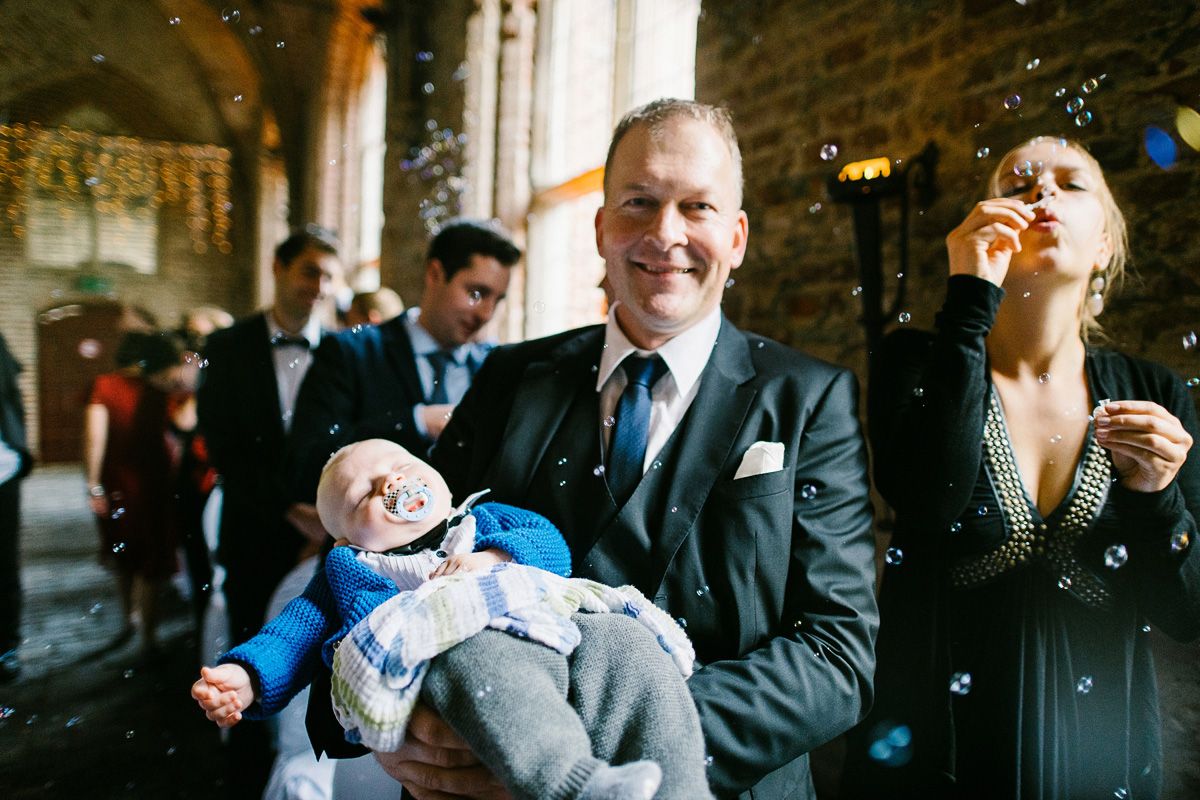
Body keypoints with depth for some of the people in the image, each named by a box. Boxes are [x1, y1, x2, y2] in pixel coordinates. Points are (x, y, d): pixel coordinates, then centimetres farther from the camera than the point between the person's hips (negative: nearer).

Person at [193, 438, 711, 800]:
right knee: (486, 663, -41)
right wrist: (245, 678, 5)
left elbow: (552, 544, 23)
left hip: (548, 619, 4)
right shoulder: (348, 568, 35)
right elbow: (295, 632, 25)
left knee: (638, 650, -25)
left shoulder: (483, 521, 38)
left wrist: (492, 556, 4)